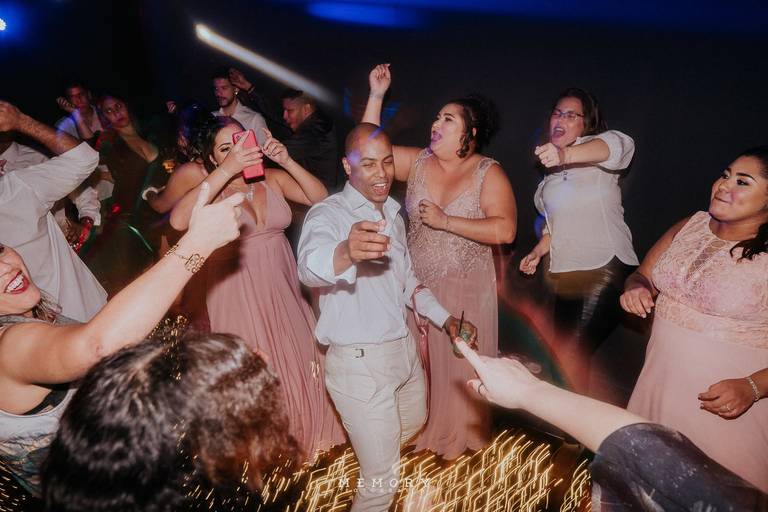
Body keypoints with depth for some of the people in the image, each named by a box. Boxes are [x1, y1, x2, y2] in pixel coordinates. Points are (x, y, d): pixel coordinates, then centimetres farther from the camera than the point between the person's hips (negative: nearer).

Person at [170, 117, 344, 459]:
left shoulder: (273, 179, 0)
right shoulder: (213, 189, -8)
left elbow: (320, 198, -8)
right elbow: (178, 221, -28)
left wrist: (287, 161, -20)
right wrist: (227, 170, -29)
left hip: (283, 292, 3)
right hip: (238, 297, -3)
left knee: (297, 368, 14)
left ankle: (302, 439, 41)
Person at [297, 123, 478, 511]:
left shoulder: (392, 211, 6)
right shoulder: (328, 214, -19)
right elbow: (310, 267, -42)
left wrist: (445, 319, 8)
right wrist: (345, 252, -64)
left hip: (404, 349, 8)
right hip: (359, 363, -8)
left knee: (414, 422, 33)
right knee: (382, 480, 3)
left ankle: (369, 449, 63)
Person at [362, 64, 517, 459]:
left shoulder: (488, 173, -11)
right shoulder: (418, 162, 1)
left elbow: (505, 230, -22)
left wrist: (445, 221, -23)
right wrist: (376, 96, -6)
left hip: (465, 288, -3)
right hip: (417, 284, 4)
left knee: (460, 365, 11)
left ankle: (461, 434, 36)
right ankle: (422, 426, 41)